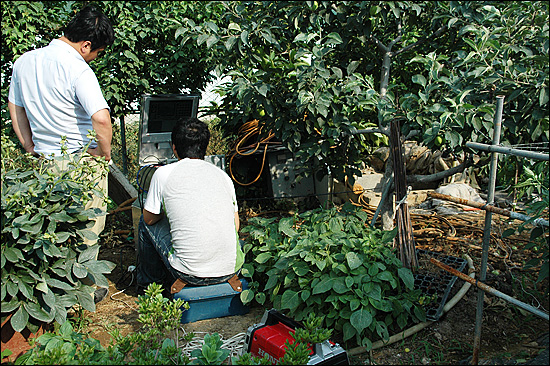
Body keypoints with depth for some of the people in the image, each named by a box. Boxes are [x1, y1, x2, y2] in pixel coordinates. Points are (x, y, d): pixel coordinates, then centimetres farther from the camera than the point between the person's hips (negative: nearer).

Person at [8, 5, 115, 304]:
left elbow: (14, 108, 15)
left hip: (44, 160, 7)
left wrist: (31, 150, 18)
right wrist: (105, 153, -15)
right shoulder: (77, 69, -20)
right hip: (81, 162, -7)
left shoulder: (24, 61, 5)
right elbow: (101, 119, -32)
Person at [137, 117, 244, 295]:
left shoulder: (164, 173, -1)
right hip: (232, 270, 3)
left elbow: (150, 219, 12)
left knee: (146, 224, 20)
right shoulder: (223, 175, 9)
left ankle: (148, 285, 38)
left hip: (190, 273, -3)